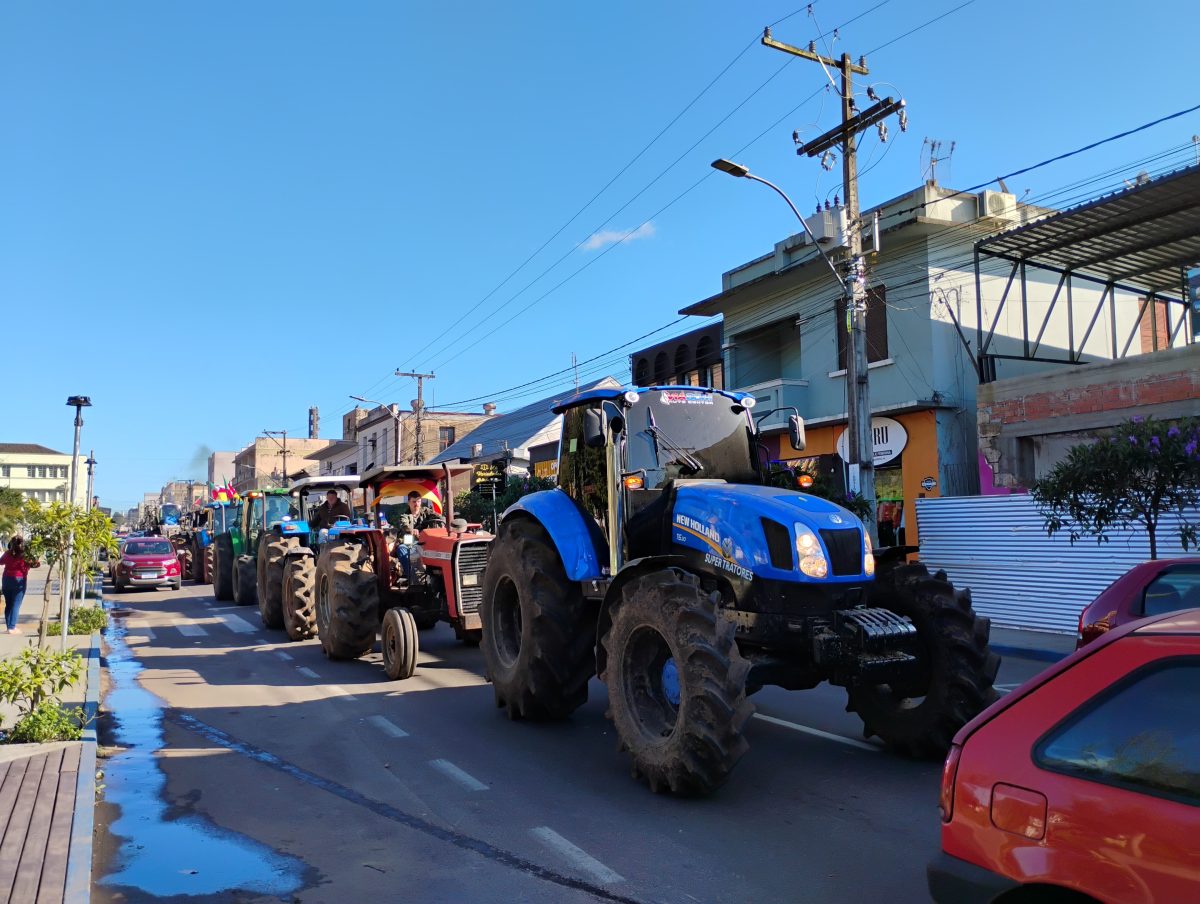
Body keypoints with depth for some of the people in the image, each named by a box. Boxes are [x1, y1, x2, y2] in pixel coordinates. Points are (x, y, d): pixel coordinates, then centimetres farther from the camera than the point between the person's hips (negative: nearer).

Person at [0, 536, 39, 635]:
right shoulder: (25, 555, -13)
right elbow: (36, 564, -7)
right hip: (19, 580, -4)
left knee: (8, 604, 14)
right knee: (16, 605, 0)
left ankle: (8, 626, 17)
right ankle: (12, 628, -1)